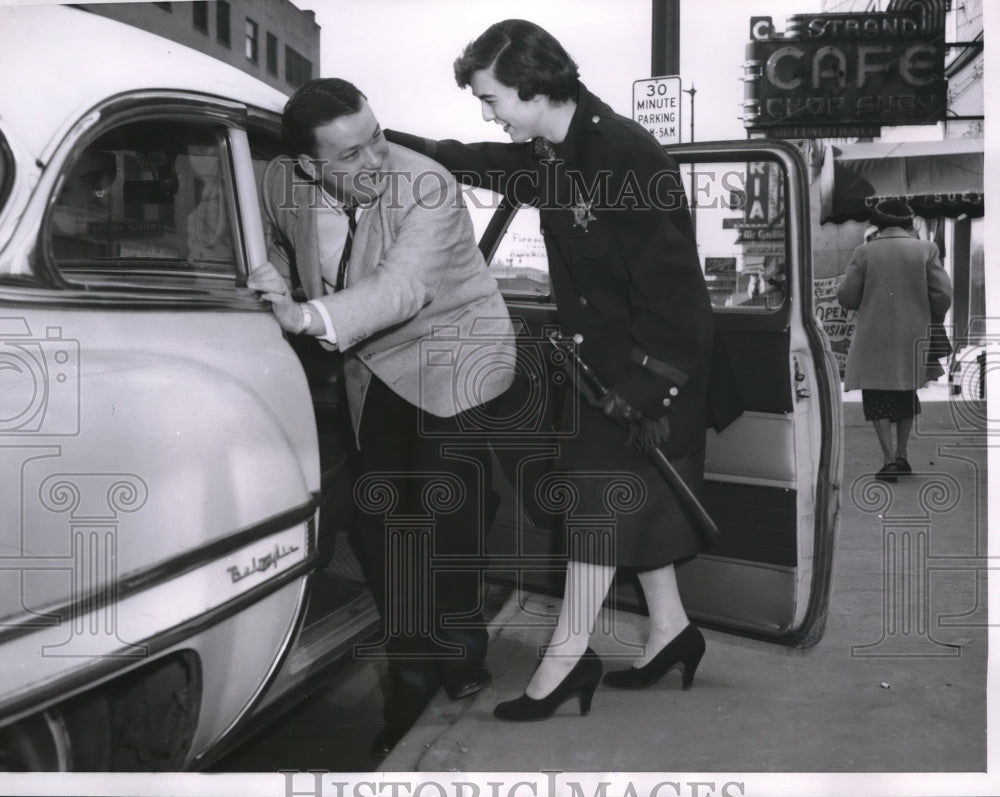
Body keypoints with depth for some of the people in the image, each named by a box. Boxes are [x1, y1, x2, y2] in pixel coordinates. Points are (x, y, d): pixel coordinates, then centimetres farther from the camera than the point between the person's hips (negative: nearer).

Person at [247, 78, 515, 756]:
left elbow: (404, 287, -39)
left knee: (448, 510, -7)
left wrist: (310, 317, -50)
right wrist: (279, 282, -7)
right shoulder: (282, 184, -10)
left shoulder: (428, 187, -27)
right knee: (377, 518, 5)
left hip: (453, 354, -5)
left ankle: (458, 649, 18)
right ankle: (413, 668, 22)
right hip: (372, 365, 5)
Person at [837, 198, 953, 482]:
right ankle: (902, 455, 22)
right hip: (912, 337, 2)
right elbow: (942, 295, -5)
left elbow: (846, 296, -5)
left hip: (874, 340, -2)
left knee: (877, 398, 6)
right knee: (907, 395, 20)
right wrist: (931, 321, 14)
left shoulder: (864, 252, -5)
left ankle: (889, 459, -5)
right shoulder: (926, 249, -1)